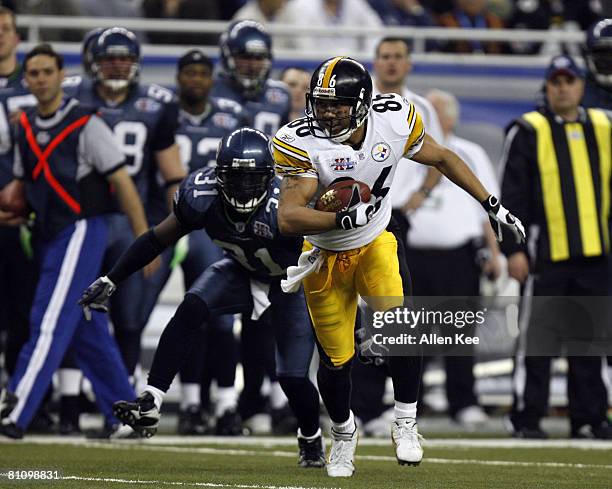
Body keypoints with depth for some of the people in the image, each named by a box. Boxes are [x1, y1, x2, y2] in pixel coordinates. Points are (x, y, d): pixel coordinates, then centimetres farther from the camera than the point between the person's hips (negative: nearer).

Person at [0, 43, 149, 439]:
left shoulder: (86, 124, -11)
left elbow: (122, 181, -11)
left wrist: (145, 240, -14)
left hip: (81, 231, -8)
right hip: (50, 236, 8)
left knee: (50, 323, -13)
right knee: (88, 331, 11)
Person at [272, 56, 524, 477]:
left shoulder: (394, 121, -17)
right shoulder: (302, 143, -26)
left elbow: (441, 158, 2)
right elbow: (288, 219, -33)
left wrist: (492, 205, 5)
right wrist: (346, 219, -46)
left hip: (374, 245, 1)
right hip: (326, 256, -1)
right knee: (336, 360, 1)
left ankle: (406, 424, -6)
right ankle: (344, 434, 32)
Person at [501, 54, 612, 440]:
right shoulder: (528, 131, -1)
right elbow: (512, 194, -3)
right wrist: (513, 249, -10)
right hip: (545, 253, -4)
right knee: (537, 337, -4)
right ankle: (527, 418, 2)